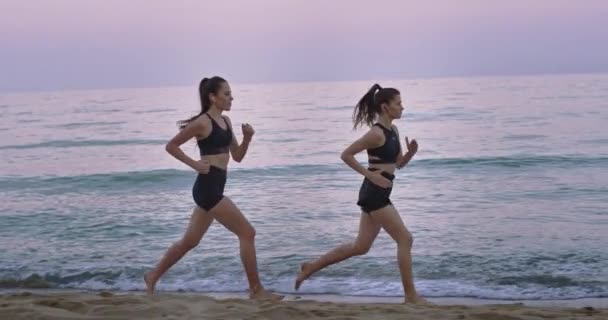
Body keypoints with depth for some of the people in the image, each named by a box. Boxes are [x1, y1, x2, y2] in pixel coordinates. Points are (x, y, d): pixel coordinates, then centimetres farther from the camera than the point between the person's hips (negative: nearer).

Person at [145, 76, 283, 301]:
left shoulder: (226, 121, 13)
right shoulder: (202, 123, -12)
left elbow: (237, 156, 16)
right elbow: (171, 146, -7)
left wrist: (247, 138, -1)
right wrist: (194, 164, -12)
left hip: (214, 188, 9)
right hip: (207, 188, -9)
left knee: (190, 241, 17)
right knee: (247, 233, -8)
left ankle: (153, 275, 31)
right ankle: (256, 290, -1)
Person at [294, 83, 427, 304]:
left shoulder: (393, 131, 12)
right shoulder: (376, 133, -15)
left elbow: (398, 163, 19)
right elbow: (346, 155, -15)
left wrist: (411, 153, -1)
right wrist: (371, 175, -17)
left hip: (378, 194, 10)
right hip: (374, 193, -10)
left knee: (360, 247, 15)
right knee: (405, 239, -5)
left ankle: (311, 267, 23)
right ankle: (410, 295, 3)